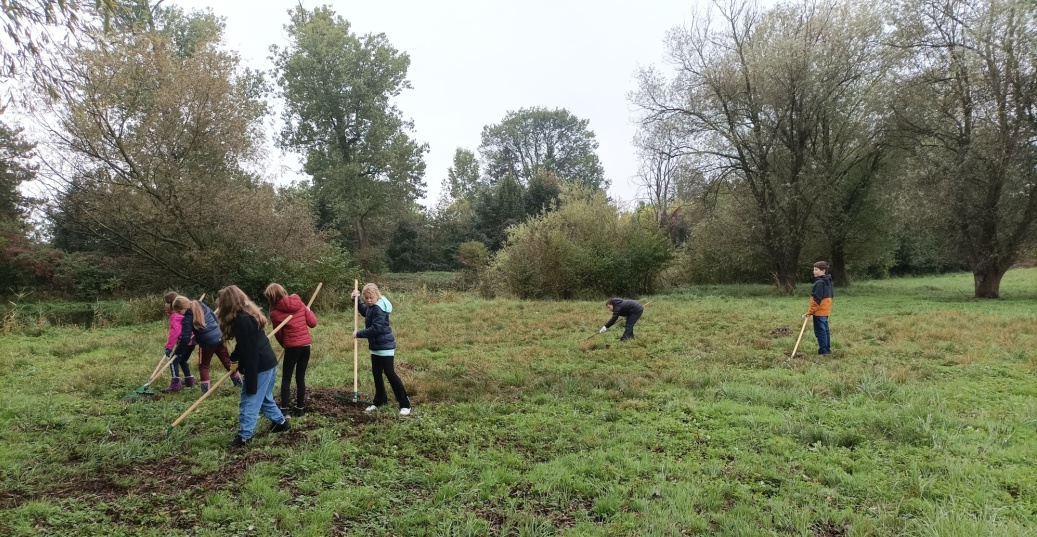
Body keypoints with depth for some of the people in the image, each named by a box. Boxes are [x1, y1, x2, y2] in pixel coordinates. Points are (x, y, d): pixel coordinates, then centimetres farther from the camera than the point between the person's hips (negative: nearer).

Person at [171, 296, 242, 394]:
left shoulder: (187, 319, -14)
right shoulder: (202, 306, 4)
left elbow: (185, 338, -13)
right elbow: (214, 316, 16)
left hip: (207, 343, -6)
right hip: (219, 338, 6)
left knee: (203, 365, 12)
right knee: (227, 360, 15)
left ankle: (205, 388, 8)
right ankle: (238, 382, 21)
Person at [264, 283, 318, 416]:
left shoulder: (275, 313, -7)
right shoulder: (299, 304, 2)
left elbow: (279, 334, 2)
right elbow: (313, 323, 2)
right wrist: (309, 311, 20)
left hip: (292, 347, -4)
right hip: (306, 345, 4)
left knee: (286, 379, 8)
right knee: (300, 378, 12)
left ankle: (283, 409, 3)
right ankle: (300, 407, 17)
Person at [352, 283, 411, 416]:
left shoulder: (379, 309, -22)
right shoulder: (372, 306, 8)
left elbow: (376, 329, -28)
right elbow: (364, 311, 31)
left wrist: (359, 334, -18)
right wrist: (357, 299, 17)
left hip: (385, 346, -10)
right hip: (376, 346, 10)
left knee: (389, 373, -8)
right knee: (376, 374, 16)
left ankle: (405, 404, -3)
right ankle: (379, 401, 29)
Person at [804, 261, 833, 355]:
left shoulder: (819, 283, -19)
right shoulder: (828, 281, 12)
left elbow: (817, 300, -22)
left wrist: (809, 312, -17)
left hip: (819, 312, -10)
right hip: (826, 311, 10)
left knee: (820, 332, -5)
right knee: (825, 330, 16)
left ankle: (823, 351, -2)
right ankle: (827, 349, 22)